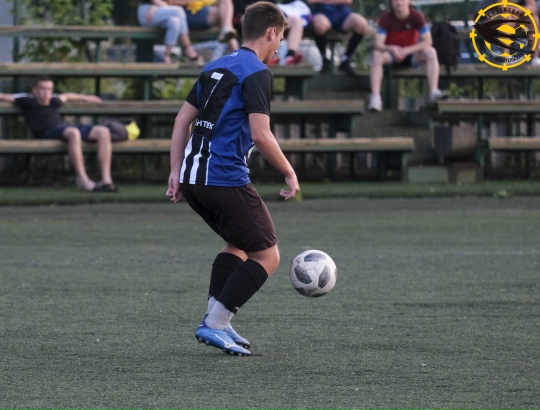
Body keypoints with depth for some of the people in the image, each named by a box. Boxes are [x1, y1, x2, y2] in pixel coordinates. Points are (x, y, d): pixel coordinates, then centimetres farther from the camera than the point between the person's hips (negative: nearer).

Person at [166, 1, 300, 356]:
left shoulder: (215, 68, 18)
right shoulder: (257, 73, -7)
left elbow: (182, 120, 17)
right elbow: (260, 135, -16)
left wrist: (176, 173, 17)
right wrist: (290, 174, -5)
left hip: (192, 179, 9)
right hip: (226, 178, -9)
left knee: (238, 244, 26)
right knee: (267, 257, 1)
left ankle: (216, 321, 16)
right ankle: (215, 325, -5)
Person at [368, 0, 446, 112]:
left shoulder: (417, 16, -13)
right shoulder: (386, 18, -14)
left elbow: (427, 42, -17)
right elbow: (378, 44, -20)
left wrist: (406, 51, -29)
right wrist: (391, 49, -42)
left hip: (411, 54, 1)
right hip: (391, 56, -1)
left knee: (431, 52, -27)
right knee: (377, 55, -32)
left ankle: (434, 91, -33)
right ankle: (375, 98, -39)